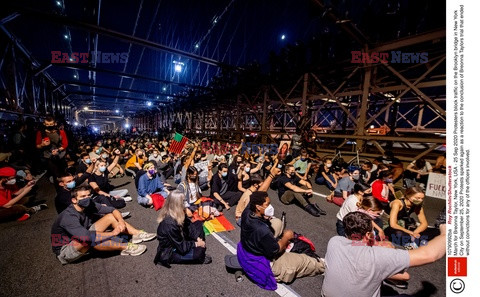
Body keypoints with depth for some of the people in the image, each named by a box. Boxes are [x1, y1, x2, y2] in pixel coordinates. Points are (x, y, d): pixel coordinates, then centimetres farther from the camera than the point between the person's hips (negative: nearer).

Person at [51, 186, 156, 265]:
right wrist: (113, 233, -34)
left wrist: (121, 221, -25)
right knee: (89, 239, -40)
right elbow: (86, 236, -43)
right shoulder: (68, 216, -31)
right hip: (65, 250, -7)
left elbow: (112, 210, -6)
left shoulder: (89, 205, -10)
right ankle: (125, 248, -26)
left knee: (110, 216, -6)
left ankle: (137, 234, -12)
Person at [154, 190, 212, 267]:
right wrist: (197, 244, -15)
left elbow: (185, 232, 5)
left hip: (177, 243, 9)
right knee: (199, 251, -22)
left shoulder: (173, 215, -6)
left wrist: (197, 238, -8)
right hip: (169, 253, -9)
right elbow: (181, 247, -26)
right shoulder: (170, 224, -34)